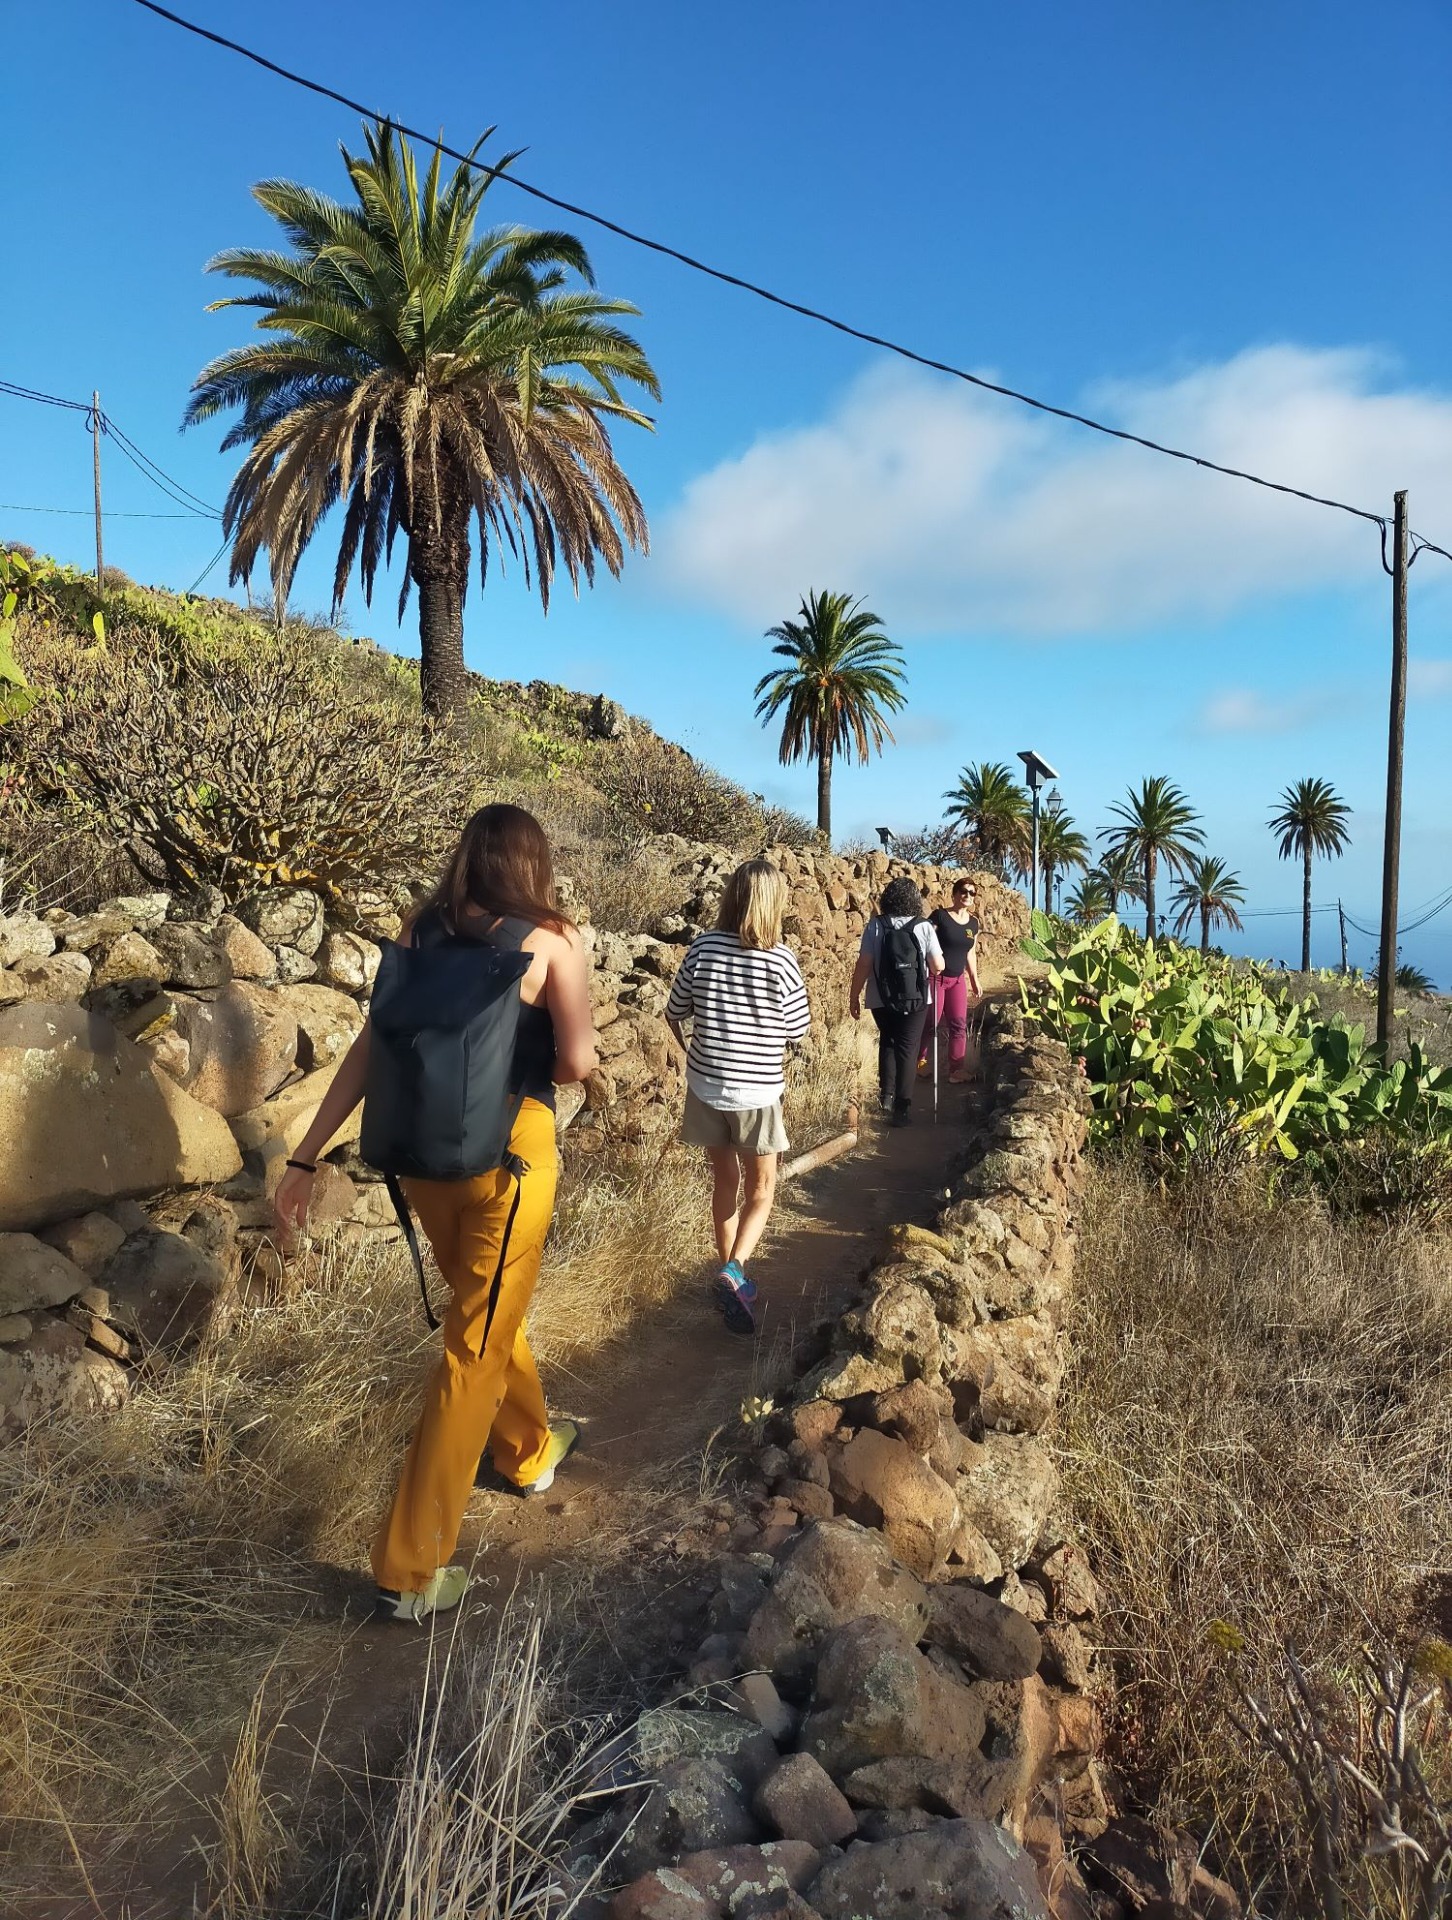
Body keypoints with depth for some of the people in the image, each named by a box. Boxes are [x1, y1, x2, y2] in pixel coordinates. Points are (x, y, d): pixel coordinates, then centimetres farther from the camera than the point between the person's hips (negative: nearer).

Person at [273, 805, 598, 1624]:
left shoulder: (421, 931, 2)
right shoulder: (553, 938, -8)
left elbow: (368, 1048, 0)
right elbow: (577, 1061, -14)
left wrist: (308, 1155, 3)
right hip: (508, 1155, -5)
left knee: (490, 1310, 27)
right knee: (475, 1350, 6)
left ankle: (530, 1451, 50)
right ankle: (410, 1570, 12)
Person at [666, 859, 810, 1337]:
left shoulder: (702, 948, -8)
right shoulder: (781, 961, -14)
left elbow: (674, 1014, 4)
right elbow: (796, 1036, -5)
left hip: (706, 1085, 3)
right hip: (757, 1091, -3)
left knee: (725, 1180, 20)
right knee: (760, 1190, 13)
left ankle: (731, 1275, 29)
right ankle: (733, 1270, -8)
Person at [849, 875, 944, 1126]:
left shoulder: (876, 925, -7)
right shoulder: (924, 926, -6)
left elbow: (863, 965, -10)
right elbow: (938, 966, -5)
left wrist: (854, 996, 0)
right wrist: (925, 968, 18)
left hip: (882, 1000, 1)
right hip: (915, 999, -1)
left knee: (887, 1042, 23)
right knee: (907, 1049, 9)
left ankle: (886, 1094, 14)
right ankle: (902, 1107, 8)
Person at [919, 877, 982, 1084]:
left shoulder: (973, 922, 7)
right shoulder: (940, 916, -12)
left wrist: (974, 980, 18)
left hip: (958, 979, 6)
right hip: (935, 977, -6)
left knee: (959, 1024, 3)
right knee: (931, 1023, 1)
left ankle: (956, 1069, 8)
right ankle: (919, 1060, 22)